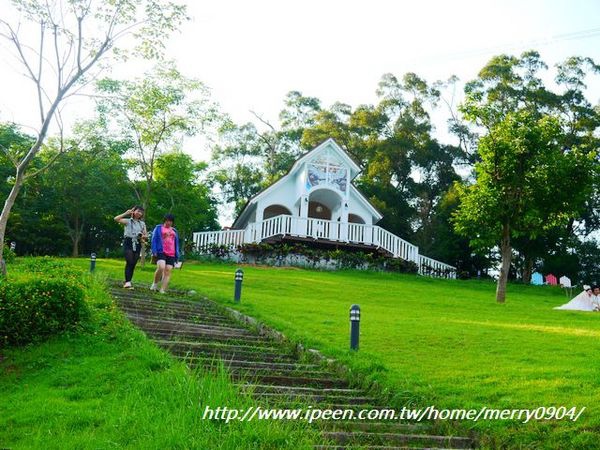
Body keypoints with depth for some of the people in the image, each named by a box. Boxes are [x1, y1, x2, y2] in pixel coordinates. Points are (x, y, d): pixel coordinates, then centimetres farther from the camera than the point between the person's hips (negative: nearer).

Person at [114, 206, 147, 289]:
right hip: (128, 242, -4)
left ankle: (127, 282, 4)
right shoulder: (128, 221, 7)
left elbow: (146, 235, 18)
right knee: (129, 262, -18)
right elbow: (116, 219, -6)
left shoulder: (142, 224, 17)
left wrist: (143, 236, -5)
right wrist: (126, 213, -7)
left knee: (133, 264, -1)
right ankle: (127, 282, -23)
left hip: (137, 244, 4)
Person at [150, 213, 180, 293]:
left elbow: (176, 243, 23)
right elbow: (154, 239, 3)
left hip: (171, 254, 4)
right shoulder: (158, 228, 11)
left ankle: (162, 290, -6)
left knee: (168, 272, -6)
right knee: (161, 268, -25)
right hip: (161, 252, -4)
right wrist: (154, 251, -9)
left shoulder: (174, 231, 23)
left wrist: (177, 255, 15)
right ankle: (155, 284, -3)